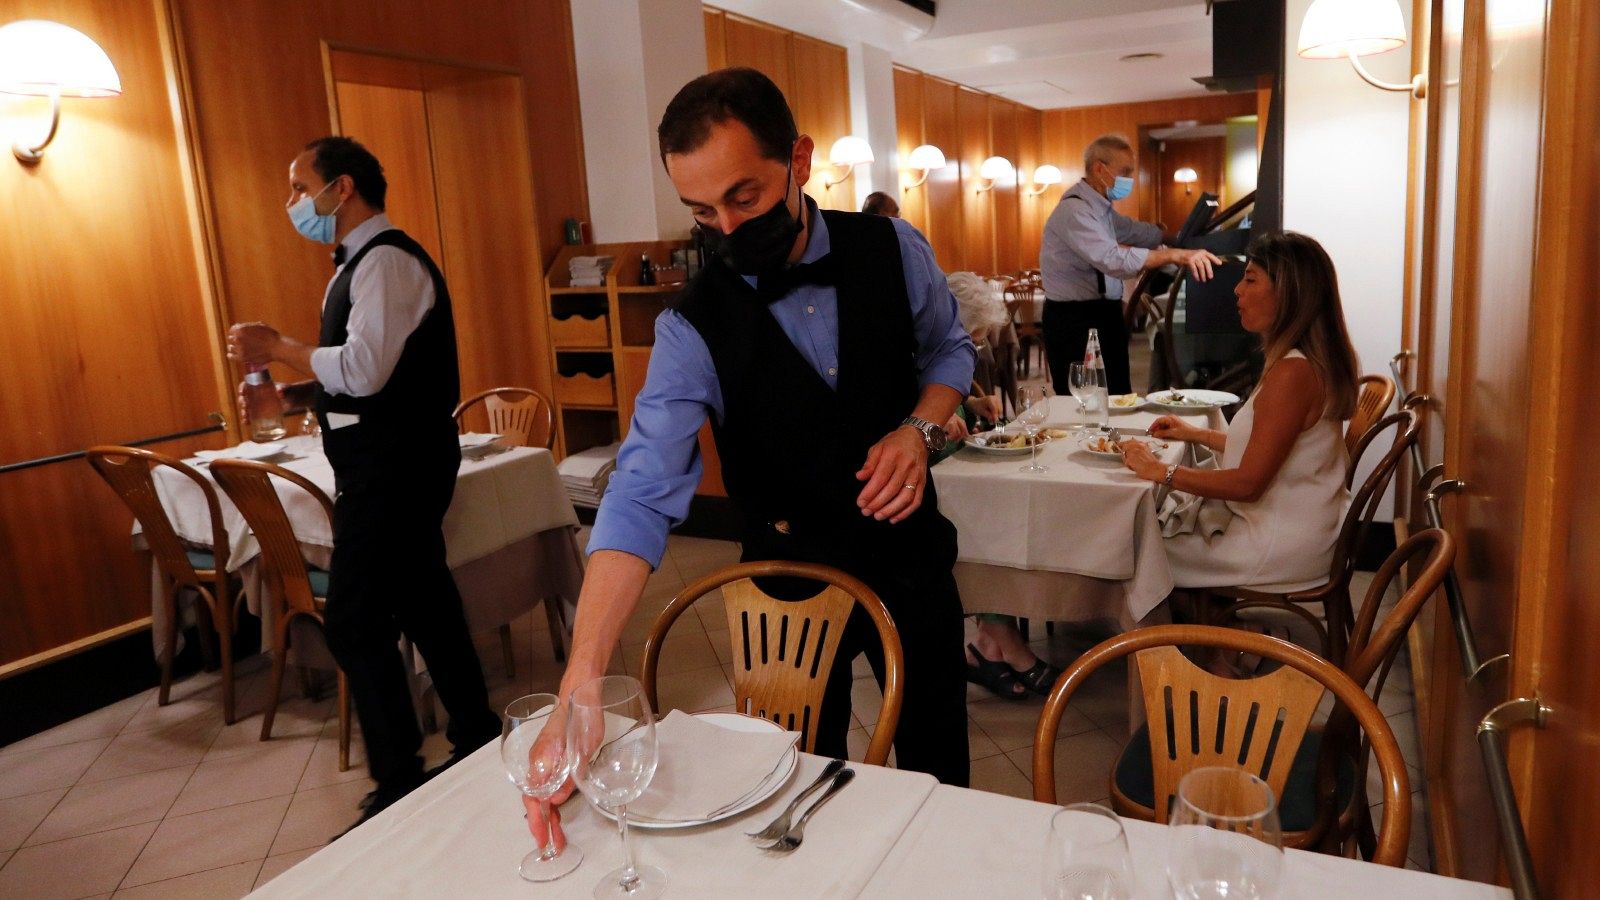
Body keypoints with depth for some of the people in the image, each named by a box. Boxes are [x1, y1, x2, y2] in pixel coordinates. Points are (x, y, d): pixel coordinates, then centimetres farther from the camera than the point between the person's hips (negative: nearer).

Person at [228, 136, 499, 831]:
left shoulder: (386, 261, -14)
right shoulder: (362, 261, 18)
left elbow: (365, 369, -24)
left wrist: (276, 347, -11)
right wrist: (292, 394, 7)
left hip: (393, 468, -10)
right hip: (390, 466, 10)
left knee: (355, 622, -6)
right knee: (424, 603, 15)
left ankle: (399, 786, 5)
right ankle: (477, 741, 27)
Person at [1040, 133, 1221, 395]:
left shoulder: (1102, 209, 13)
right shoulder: (1074, 211, -18)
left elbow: (1138, 232, 28)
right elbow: (1113, 259, -32)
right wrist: (1176, 255, -35)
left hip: (1105, 314, 10)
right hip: (1075, 321, -10)